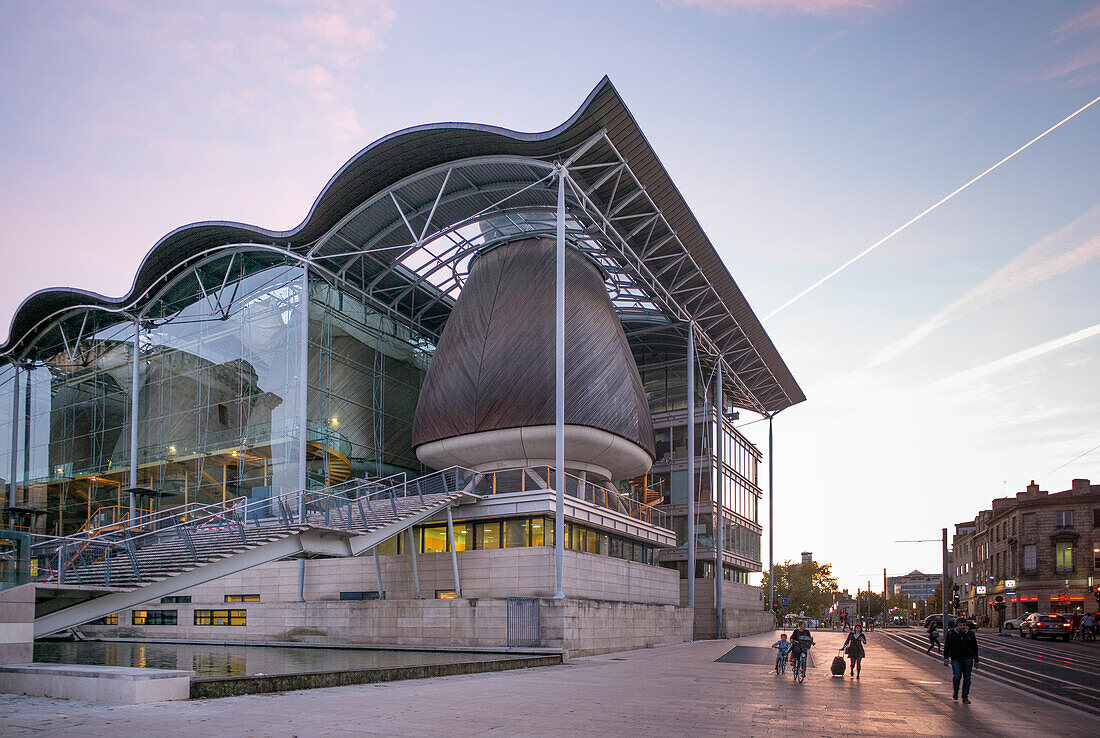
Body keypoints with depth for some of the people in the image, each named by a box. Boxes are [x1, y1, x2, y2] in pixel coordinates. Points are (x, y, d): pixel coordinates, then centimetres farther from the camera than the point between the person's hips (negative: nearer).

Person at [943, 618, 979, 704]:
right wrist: (946, 659, -3)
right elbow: (946, 647, 4)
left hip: (968, 659, 2)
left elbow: (975, 648, 15)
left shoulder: (970, 634, 8)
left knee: (967, 678, 1)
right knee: (957, 676, -14)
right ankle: (955, 691, 14)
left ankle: (965, 697, 10)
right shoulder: (951, 634, 2)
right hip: (956, 659, -2)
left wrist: (976, 661, 14)